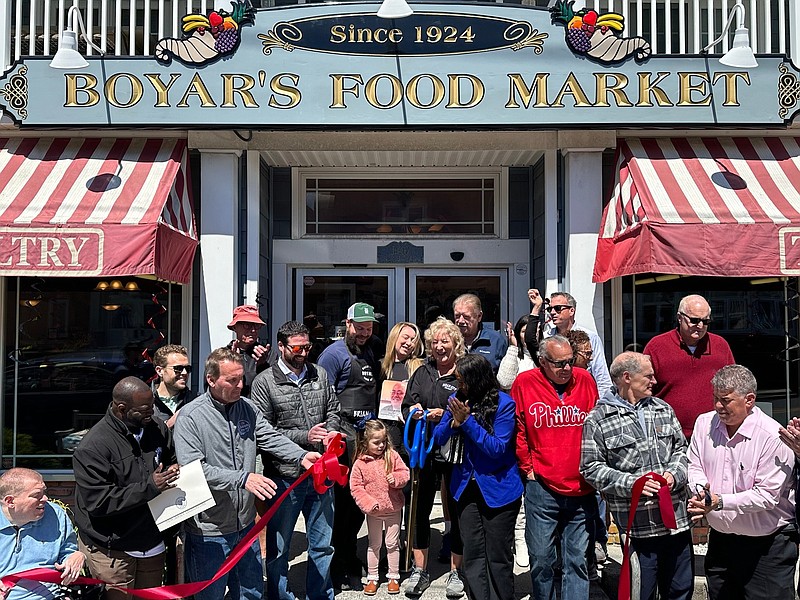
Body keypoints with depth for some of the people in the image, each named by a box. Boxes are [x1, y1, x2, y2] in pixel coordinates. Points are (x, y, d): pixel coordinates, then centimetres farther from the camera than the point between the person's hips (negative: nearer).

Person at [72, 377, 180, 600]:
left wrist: (174, 472, -6)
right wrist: (149, 487, -25)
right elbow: (98, 502, -23)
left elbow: (173, 462, 19)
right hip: (112, 550, -6)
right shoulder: (92, 447, -19)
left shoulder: (158, 428, 0)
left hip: (153, 545, 6)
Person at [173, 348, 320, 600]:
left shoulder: (248, 409, 3)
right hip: (209, 532, -5)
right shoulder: (190, 416, -17)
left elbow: (272, 438, -3)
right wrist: (242, 478, -32)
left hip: (245, 524, 6)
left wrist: (301, 456, -22)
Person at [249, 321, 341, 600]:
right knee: (279, 548, 11)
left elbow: (333, 409, 13)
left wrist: (331, 431, -8)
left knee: (322, 544, 17)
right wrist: (304, 436, -18)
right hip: (285, 476, -4)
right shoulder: (264, 382, -9)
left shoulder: (319, 374, 6)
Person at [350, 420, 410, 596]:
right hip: (373, 512, 0)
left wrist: (396, 479, -22)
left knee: (392, 544, 11)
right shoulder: (360, 463, -11)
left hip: (393, 509, 0)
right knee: (374, 545, 14)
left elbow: (404, 472, -1)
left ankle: (393, 576, 24)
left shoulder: (392, 456, -7)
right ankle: (372, 578, 26)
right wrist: (369, 503, -18)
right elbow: (356, 487, -9)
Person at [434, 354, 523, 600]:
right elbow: (438, 438, 3)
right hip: (467, 487, 5)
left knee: (498, 556, 5)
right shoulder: (458, 399, 0)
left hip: (498, 488, -4)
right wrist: (454, 423, -17)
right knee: (473, 554, 8)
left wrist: (467, 421, -23)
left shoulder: (504, 404, -14)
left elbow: (498, 448, -18)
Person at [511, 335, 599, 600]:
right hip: (541, 488, -2)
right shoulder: (525, 382, -3)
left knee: (578, 560, 9)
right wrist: (527, 467, -1)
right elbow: (516, 430, 2)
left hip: (581, 489, 2)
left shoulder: (585, 380, 4)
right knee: (541, 559, 8)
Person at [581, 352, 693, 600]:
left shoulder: (663, 409, 12)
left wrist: (674, 473, -5)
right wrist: (631, 483, -16)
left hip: (677, 520, 5)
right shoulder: (597, 420, -6)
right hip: (636, 527, -5)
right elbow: (591, 468, -7)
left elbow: (680, 449, 15)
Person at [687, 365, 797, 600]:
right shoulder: (704, 423, 0)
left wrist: (720, 502, -27)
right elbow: (694, 465, 6)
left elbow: (767, 495, -20)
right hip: (720, 540, 5)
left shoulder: (773, 437, -18)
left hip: (767, 546, -5)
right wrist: (700, 490, -15)